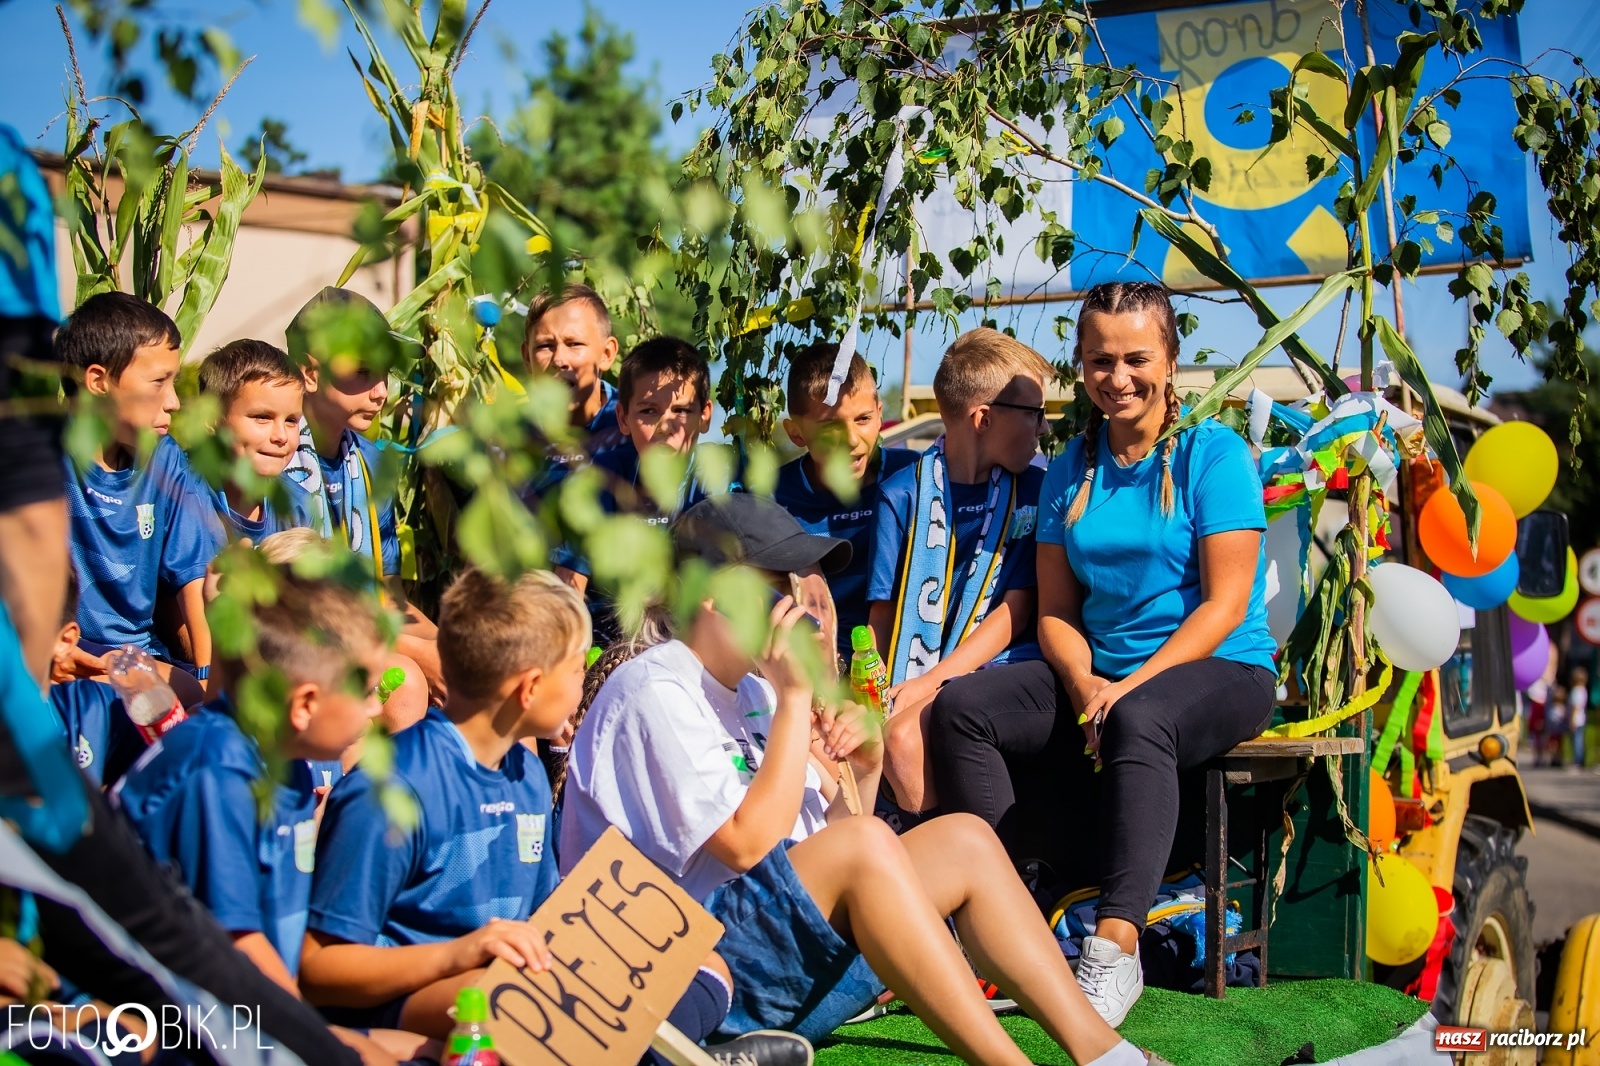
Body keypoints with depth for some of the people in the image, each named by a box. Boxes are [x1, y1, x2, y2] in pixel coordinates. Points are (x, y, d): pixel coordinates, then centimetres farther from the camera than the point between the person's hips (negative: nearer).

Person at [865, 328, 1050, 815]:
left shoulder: (1033, 491, 5)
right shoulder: (905, 493, 5)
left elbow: (1014, 611, -1)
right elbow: (883, 611, 4)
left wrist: (928, 684, -13)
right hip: (917, 678, 1)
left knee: (905, 735, -31)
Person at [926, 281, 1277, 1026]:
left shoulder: (1215, 454, -4)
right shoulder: (1072, 469, 12)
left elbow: (1225, 603, -11)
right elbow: (1055, 610, 8)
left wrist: (1132, 686, -22)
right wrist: (1085, 685, -14)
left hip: (1220, 671, -5)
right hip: (1101, 674, 5)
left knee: (1138, 720, -39)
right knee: (961, 706, -17)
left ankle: (1116, 947, -40)